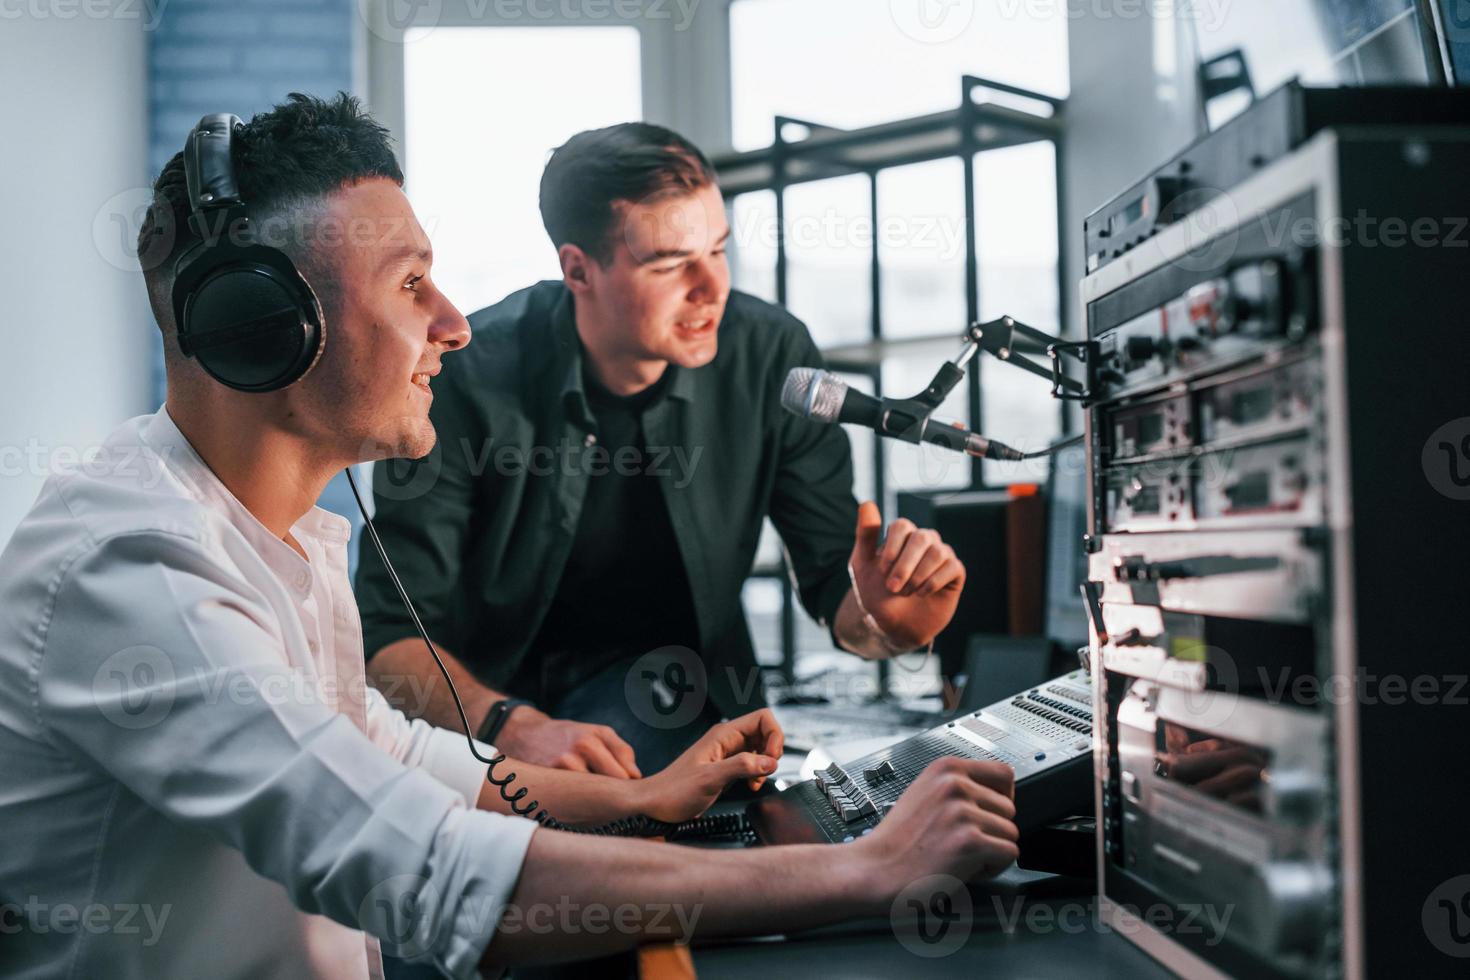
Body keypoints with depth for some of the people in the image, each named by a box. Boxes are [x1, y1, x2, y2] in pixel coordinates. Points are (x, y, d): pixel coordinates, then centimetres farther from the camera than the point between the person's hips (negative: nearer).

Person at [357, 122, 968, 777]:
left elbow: (834, 582, -6)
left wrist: (885, 621, -31)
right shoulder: (468, 377, -20)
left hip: (660, 673, -1)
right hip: (486, 684, 1)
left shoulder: (770, 355, -13)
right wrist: (517, 727, -38)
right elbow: (388, 632, -19)